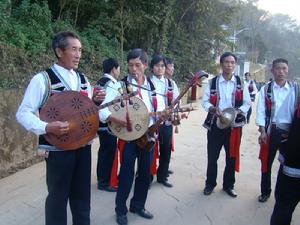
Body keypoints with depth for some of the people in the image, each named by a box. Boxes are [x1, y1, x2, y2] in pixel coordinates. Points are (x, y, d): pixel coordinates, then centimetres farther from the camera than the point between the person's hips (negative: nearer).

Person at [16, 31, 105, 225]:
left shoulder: (83, 79, 9)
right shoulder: (42, 79, -10)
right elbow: (23, 113, -12)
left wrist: (96, 101, -4)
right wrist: (47, 127, -28)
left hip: (83, 146, 6)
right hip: (58, 149, -5)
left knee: (82, 195, 17)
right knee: (58, 196, 8)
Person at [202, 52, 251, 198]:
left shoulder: (240, 83, 3)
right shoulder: (212, 82, 1)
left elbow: (247, 103, 4)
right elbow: (205, 101, 2)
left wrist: (238, 111, -15)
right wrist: (213, 109, -18)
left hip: (234, 124, 1)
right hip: (215, 124, -1)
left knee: (232, 157, 10)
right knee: (212, 156, 7)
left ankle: (228, 185, 28)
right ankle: (210, 184, 25)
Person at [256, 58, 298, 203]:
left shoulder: (294, 89, 3)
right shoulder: (266, 89, 0)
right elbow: (261, 111, -4)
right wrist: (263, 131, -12)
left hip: (290, 131, 1)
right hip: (271, 130, -1)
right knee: (266, 162, 8)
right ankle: (265, 191, 26)